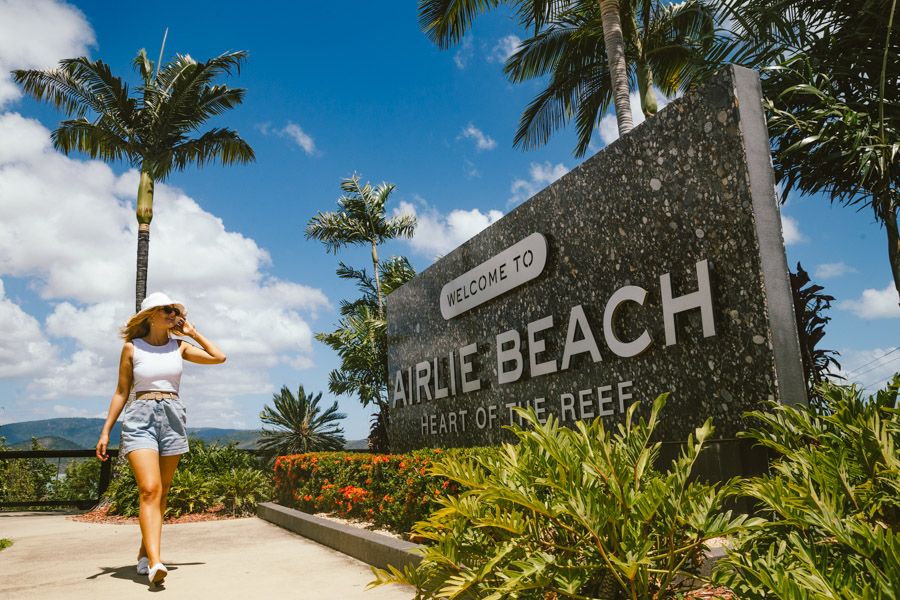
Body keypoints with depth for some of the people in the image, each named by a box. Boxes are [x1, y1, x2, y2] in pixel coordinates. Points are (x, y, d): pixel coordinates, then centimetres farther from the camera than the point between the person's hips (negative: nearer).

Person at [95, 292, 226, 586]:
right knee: (149, 489, -18)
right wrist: (105, 431, 2)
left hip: (173, 416, 3)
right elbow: (121, 392, 6)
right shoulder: (132, 348, 4)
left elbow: (219, 357, 7)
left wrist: (193, 332, 11)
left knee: (160, 492, 8)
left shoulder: (179, 347, 11)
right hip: (140, 418, -3)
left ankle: (144, 553, 24)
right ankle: (155, 562, -26)